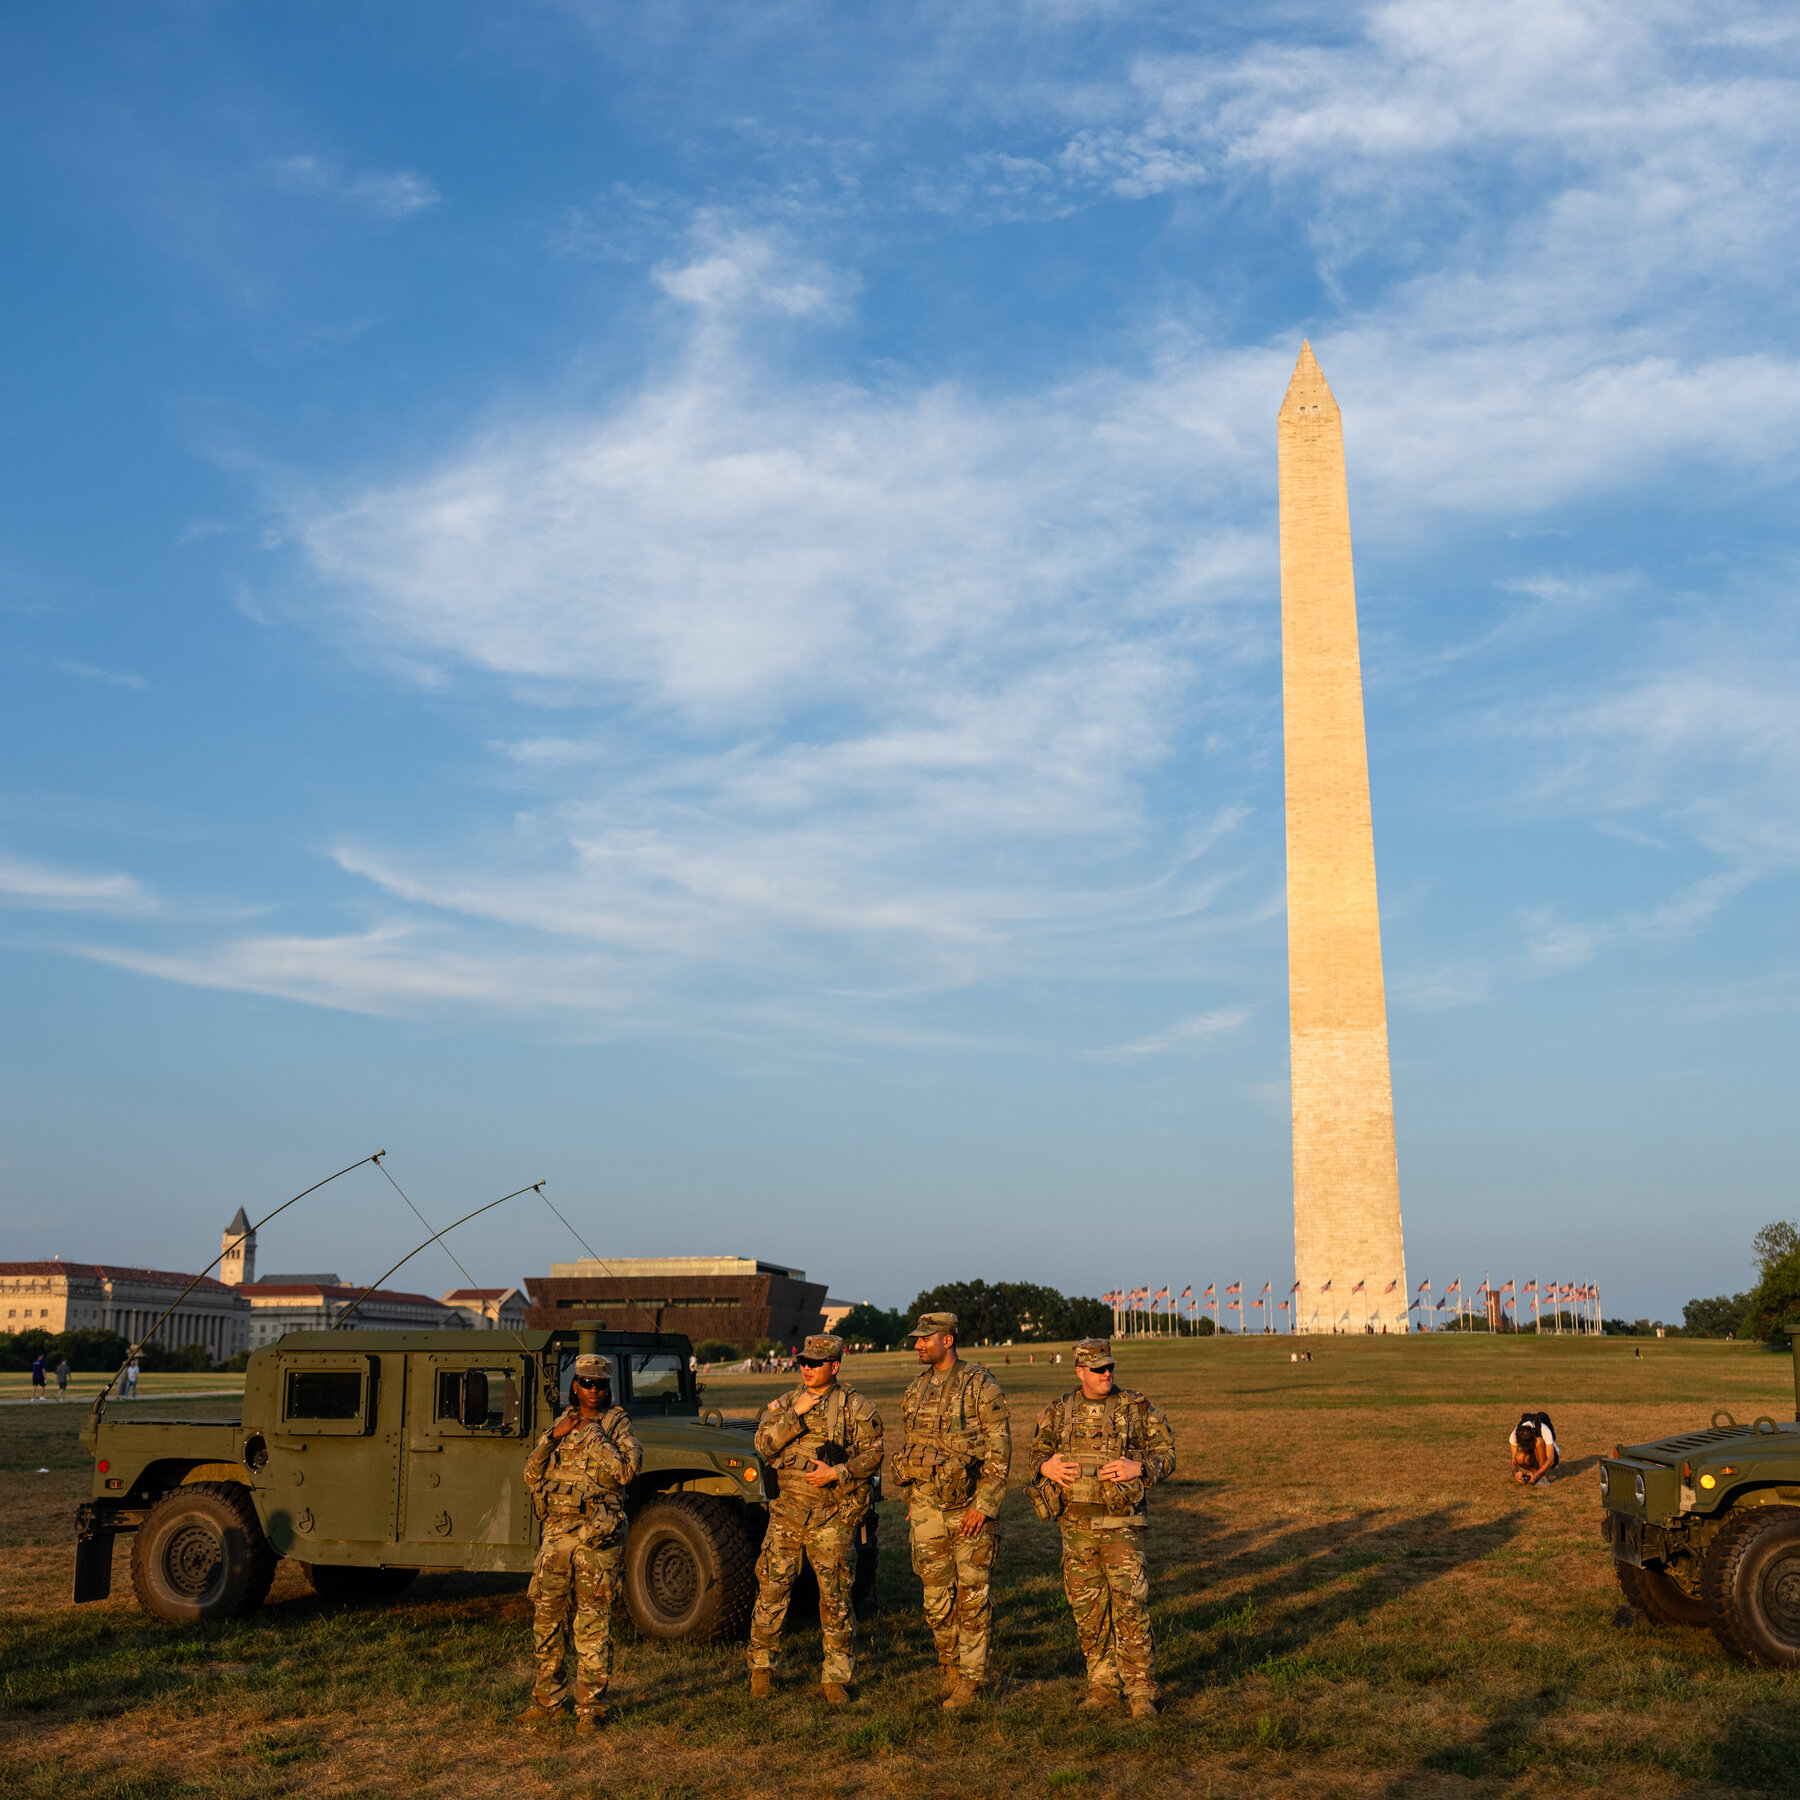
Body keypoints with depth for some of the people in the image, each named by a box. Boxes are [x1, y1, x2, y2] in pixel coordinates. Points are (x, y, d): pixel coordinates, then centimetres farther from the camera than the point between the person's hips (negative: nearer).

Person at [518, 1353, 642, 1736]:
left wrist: (594, 1436, -15)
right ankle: (547, 1700, 22)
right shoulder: (561, 1424, 13)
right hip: (556, 1532, 5)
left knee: (592, 1624, -2)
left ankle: (589, 1709, 5)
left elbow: (627, 1471, -15)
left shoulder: (618, 1424, 0)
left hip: (597, 1536, -5)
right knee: (546, 1617, 8)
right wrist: (553, 1439, -6)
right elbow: (531, 1477, 8)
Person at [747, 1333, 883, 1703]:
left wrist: (836, 1472, -16)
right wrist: (795, 1414, -14)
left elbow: (874, 1453, -5)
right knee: (771, 1592, 3)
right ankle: (761, 1668, 20)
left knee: (835, 1597, 2)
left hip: (832, 1516, -2)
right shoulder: (782, 1403, 9)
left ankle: (837, 1678, 13)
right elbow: (763, 1445, -5)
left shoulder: (856, 1406, 0)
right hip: (786, 1511, 2)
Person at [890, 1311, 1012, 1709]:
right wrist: (911, 1502, 17)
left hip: (970, 1505, -5)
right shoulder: (916, 1388, 11)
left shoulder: (980, 1385, -9)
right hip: (926, 1505, 6)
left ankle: (970, 1680, 6)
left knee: (973, 1595, -1)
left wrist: (984, 1506, -16)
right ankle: (950, 1666, 24)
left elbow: (999, 1450, -11)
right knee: (937, 1595, 8)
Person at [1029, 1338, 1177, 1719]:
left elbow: (1166, 1454, 0)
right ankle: (1103, 1686, 21)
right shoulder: (1060, 1412, 6)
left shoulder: (1136, 1408, -2)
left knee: (1130, 1606, -8)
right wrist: (1046, 1466, -7)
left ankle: (1141, 1692, -1)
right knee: (1088, 1609, 9)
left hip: (1121, 1522, -3)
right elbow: (1037, 1452, 15)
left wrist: (1137, 1468, -18)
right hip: (1076, 1525, 3)